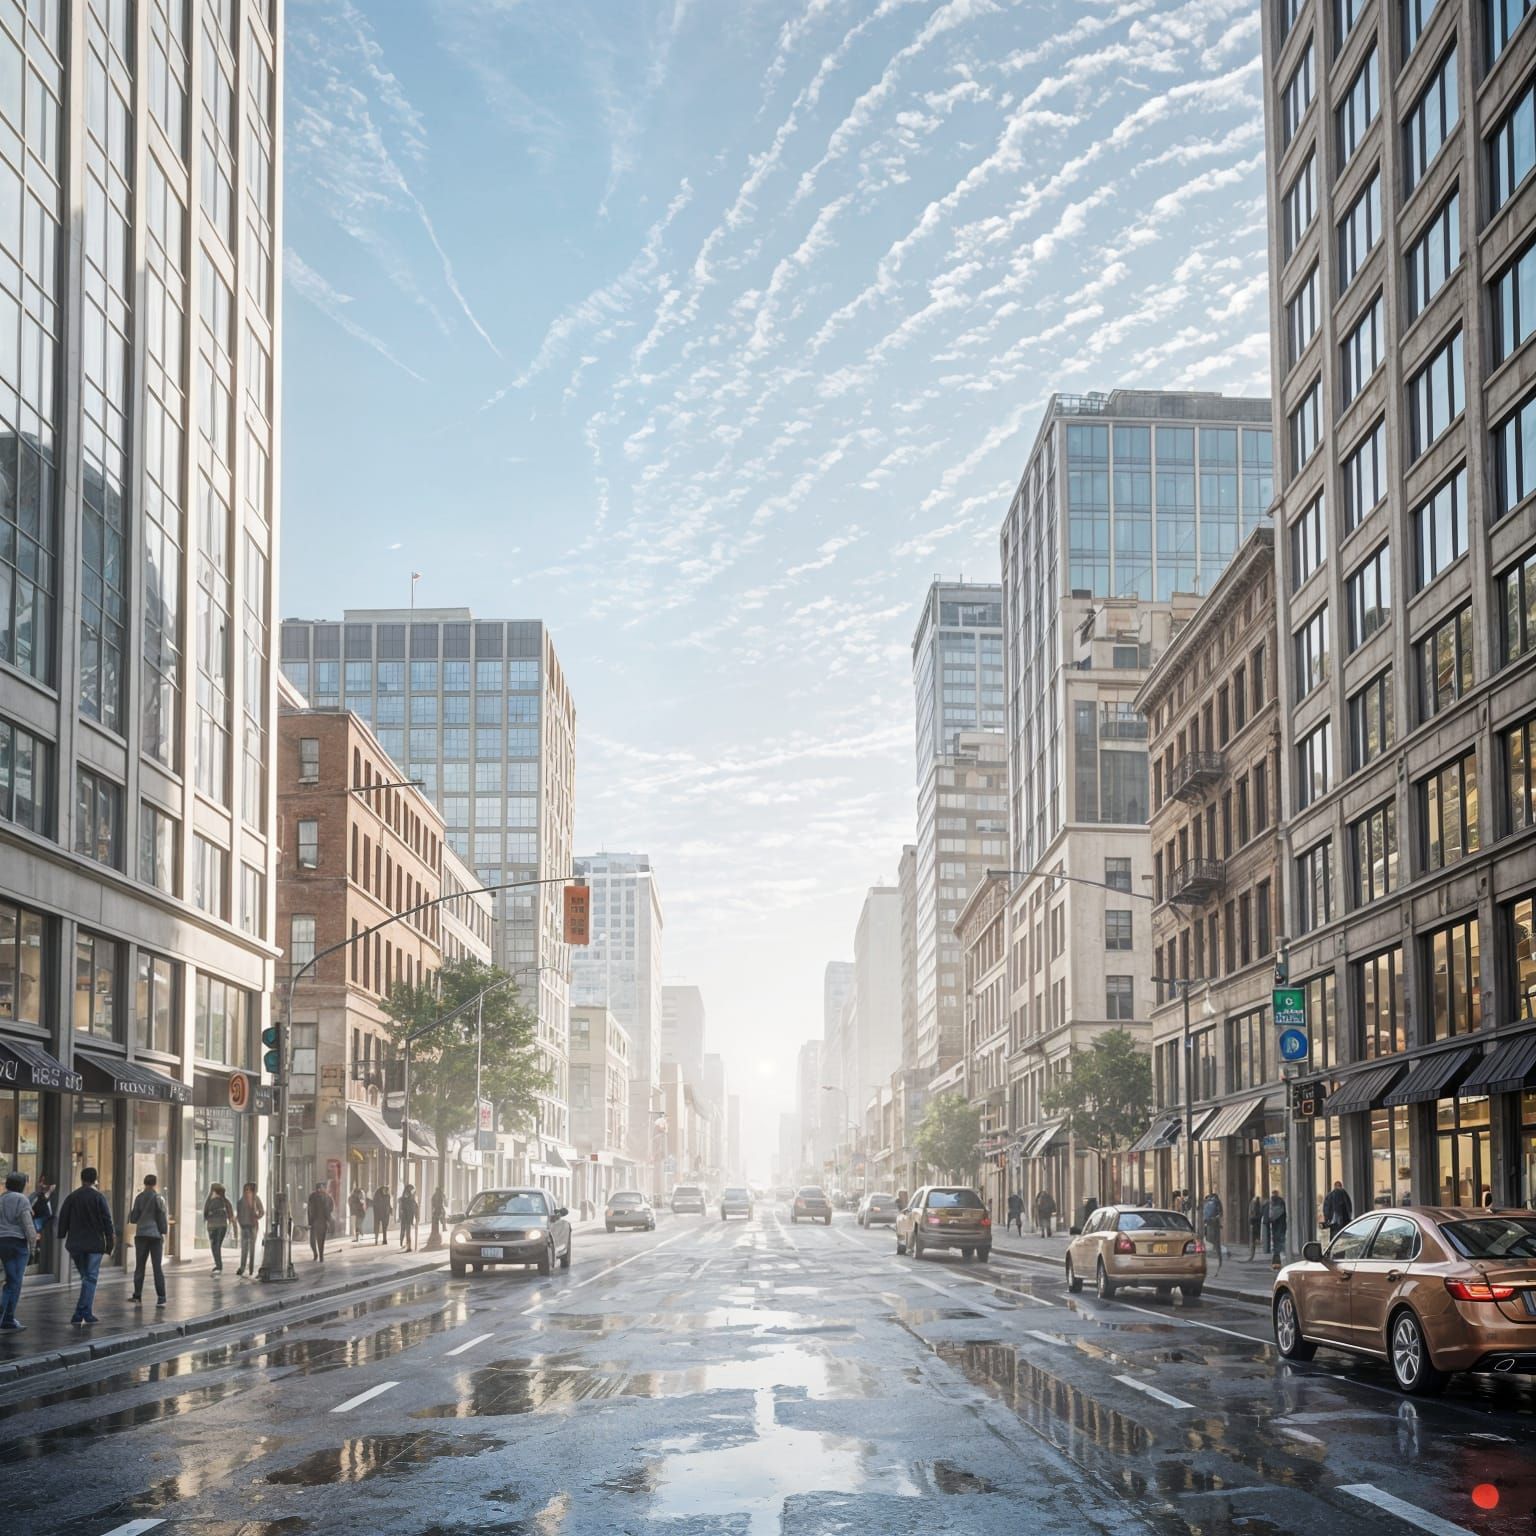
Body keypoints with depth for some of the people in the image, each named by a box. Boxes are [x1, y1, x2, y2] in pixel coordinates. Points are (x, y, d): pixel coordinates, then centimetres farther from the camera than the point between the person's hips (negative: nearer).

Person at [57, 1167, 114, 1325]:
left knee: (85, 1276, 17)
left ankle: (86, 1314, 16)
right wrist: (111, 1240, -1)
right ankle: (80, 1314, -12)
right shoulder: (99, 1197, -7)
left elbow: (62, 1219, 7)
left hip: (75, 1244, 4)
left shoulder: (71, 1197, 4)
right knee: (90, 1278, -3)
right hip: (94, 1244, -4)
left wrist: (62, 1238, 14)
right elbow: (107, 1221, -8)